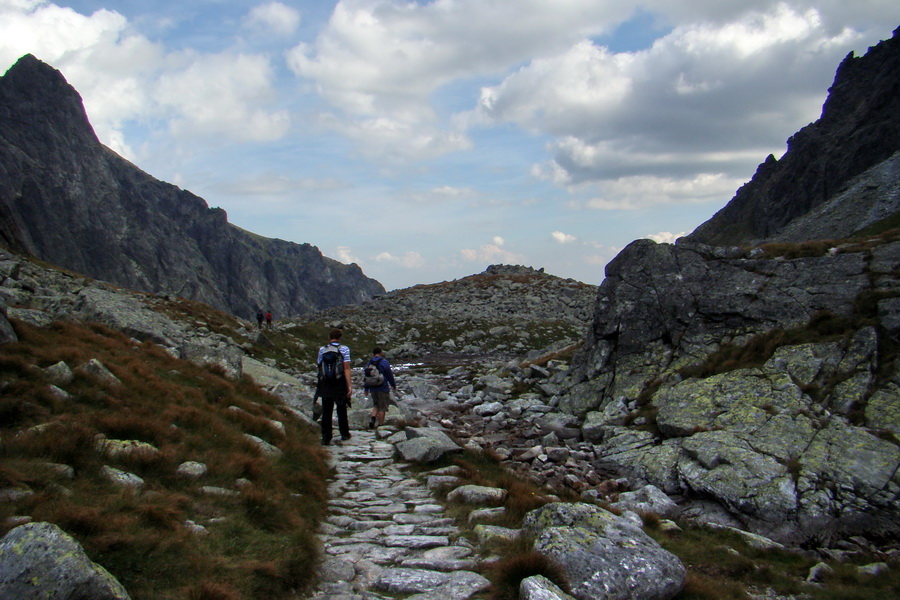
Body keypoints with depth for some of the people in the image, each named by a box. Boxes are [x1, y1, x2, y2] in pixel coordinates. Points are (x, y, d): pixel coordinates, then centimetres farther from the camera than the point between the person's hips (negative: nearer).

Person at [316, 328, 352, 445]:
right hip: (340, 384, -1)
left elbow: (318, 367, 9)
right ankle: (344, 434, 25)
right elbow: (346, 368, -12)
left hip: (325, 384, 2)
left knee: (326, 412, 4)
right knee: (342, 411, 14)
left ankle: (326, 438, 1)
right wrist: (349, 385, -14)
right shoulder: (344, 349, -4)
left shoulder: (322, 349, 4)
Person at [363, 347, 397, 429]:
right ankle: (380, 424, 3)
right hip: (383, 388, -5)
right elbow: (390, 375, -6)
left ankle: (372, 418, -4)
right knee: (382, 407, 2)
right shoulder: (384, 362, -8)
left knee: (376, 405, 19)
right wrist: (394, 386, 5)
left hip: (373, 388, 5)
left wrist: (366, 389, 19)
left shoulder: (369, 363, 7)